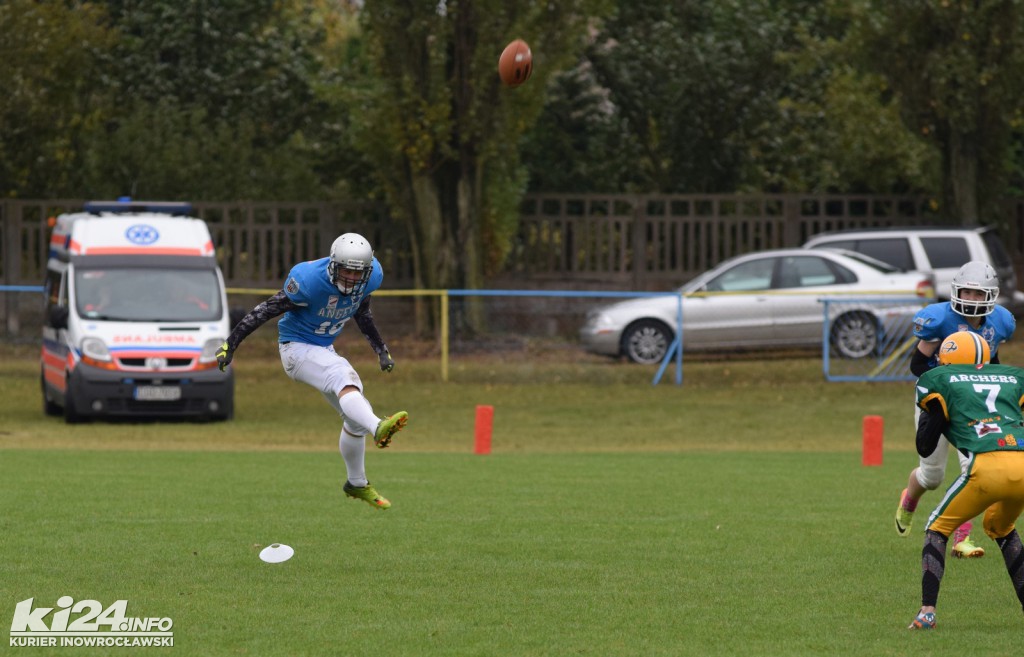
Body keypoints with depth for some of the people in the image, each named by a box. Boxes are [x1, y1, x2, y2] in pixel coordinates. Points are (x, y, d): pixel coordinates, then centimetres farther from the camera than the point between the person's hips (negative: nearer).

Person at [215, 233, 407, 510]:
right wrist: (231, 343, -15)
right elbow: (268, 310, -18)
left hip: (324, 351, 8)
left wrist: (381, 349, 18)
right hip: (297, 349, -8)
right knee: (346, 381, -34)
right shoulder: (310, 280, -27)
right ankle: (378, 429, -61)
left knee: (355, 418, 10)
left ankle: (357, 484, 30)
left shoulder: (371, 277, -7)